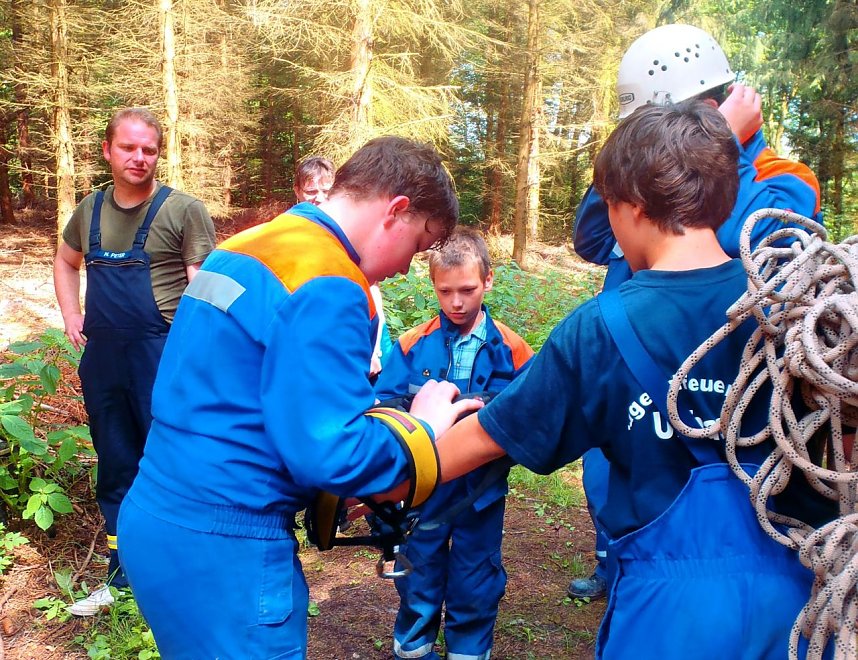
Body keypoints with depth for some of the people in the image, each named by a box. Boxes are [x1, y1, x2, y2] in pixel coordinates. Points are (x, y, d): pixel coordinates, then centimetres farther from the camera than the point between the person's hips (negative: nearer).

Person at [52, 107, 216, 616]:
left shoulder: (183, 210, -7)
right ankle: (123, 579, 33)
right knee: (115, 470, 16)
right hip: (102, 360, 6)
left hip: (164, 359, -6)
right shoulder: (90, 209, 10)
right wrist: (72, 316, 15)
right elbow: (65, 262, 28)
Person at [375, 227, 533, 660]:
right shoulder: (413, 345, -6)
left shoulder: (511, 350, -8)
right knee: (418, 574, 18)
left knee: (475, 583, 15)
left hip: (481, 488, 0)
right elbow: (382, 406, -7)